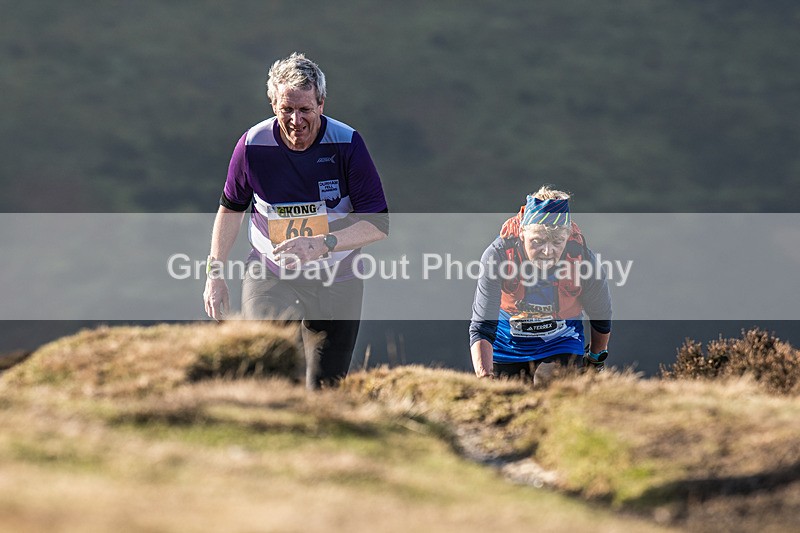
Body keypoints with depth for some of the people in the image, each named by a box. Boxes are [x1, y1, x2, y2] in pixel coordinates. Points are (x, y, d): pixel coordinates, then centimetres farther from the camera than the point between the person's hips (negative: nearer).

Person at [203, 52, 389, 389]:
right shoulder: (253, 144, -8)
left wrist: (322, 244, -28)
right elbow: (231, 208, 11)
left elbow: (378, 223, -13)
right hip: (269, 276, 0)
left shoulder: (346, 144, -12)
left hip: (336, 282, 0)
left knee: (324, 392, 3)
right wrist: (215, 272, 6)